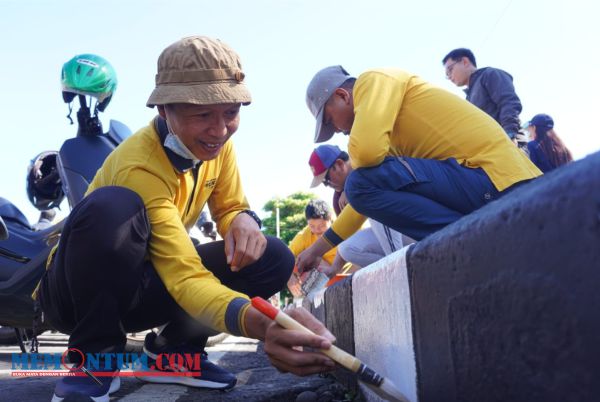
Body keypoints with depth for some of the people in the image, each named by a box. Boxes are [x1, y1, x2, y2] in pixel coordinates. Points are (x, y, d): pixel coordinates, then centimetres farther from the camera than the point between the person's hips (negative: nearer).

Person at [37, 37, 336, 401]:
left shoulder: (217, 143, -9)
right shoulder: (139, 166, -30)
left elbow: (229, 208, 2)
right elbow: (185, 276, -38)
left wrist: (244, 221, -24)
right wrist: (259, 323, -58)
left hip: (143, 287, 6)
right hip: (79, 292, -6)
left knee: (273, 258, -13)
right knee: (112, 206, -38)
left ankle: (173, 351, 3)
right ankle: (97, 360, -15)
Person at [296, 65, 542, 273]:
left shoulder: (373, 81, -3)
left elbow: (367, 151, -24)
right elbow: (373, 197, 28)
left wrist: (357, 164, 3)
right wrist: (318, 248, 31)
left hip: (494, 178, -10)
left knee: (362, 184, -19)